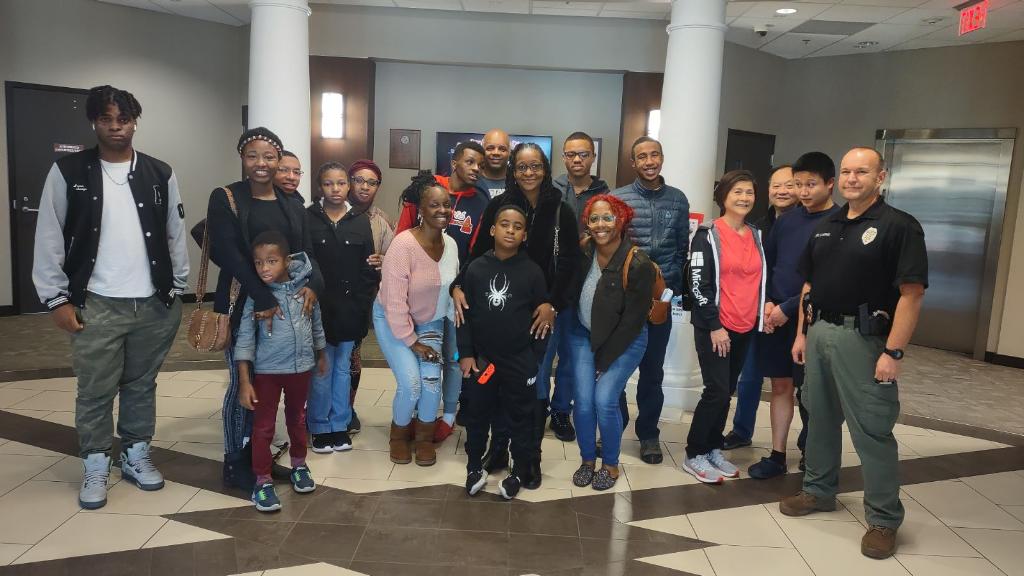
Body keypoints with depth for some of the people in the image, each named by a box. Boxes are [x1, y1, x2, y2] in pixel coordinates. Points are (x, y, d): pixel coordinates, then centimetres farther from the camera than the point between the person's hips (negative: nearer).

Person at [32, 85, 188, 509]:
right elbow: (49, 239, -1)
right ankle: (95, 468, 23)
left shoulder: (160, 174, 4)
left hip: (153, 304, 2)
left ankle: (136, 456, 30)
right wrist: (57, 298, -4)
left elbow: (176, 235, 8)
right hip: (96, 305, -2)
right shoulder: (67, 172, -1)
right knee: (95, 392, 5)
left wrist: (176, 289, 5)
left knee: (142, 386, 13)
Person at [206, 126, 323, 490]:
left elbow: (307, 253, 7)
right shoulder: (225, 199, -4)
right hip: (242, 304, -5)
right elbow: (228, 254, -15)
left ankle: (256, 453, 26)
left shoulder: (291, 205, 12)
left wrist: (313, 284, -15)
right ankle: (234, 462, 17)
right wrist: (263, 299, -24)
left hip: (286, 304, 5)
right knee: (242, 381, 2)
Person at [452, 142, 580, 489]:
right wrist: (459, 286, -15)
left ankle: (531, 457, 21)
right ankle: (498, 448, 26)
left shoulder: (561, 211, 1)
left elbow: (569, 263, -1)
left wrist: (552, 304, -12)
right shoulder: (498, 206, 1)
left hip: (543, 311, 0)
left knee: (536, 384, 7)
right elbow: (478, 253, 0)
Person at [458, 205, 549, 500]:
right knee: (477, 416, 14)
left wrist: (536, 359, -4)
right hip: (481, 359, 2)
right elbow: (465, 314, 1)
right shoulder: (475, 268, -3)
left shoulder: (532, 271, -6)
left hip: (520, 360, -1)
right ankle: (474, 467, 33)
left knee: (520, 418, 11)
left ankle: (519, 471, 30)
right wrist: (465, 353, -3)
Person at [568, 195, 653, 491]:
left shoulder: (638, 265, -22)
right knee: (583, 400, -4)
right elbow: (571, 293, 5)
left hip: (624, 342, -3)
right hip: (583, 334, 4)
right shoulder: (583, 252, -10)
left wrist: (604, 358, -12)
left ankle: (610, 464, 13)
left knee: (604, 401, -12)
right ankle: (587, 460, 20)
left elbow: (633, 319, -17)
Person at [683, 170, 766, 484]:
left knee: (727, 391, 12)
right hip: (714, 327, -6)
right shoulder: (708, 234, -8)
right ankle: (694, 455, 7)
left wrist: (764, 311, 6)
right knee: (717, 391, -7)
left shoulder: (757, 236, 10)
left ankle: (713, 448, 24)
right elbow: (698, 284, -12)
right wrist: (714, 326, -15)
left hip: (746, 328, 6)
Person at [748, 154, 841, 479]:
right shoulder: (786, 220, 8)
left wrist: (788, 308, -14)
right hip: (775, 316, 5)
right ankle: (777, 456, 19)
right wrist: (767, 302, -2)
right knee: (780, 386, 10)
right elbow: (767, 264, 12)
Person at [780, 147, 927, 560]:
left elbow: (912, 293, -14)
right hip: (820, 333, 6)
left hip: (863, 338, -6)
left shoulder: (899, 226, -9)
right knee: (820, 418, 16)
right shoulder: (825, 226, 11)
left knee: (872, 430, -1)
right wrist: (802, 332, 11)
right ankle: (819, 491, 32)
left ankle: (884, 519, 13)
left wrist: (893, 352, -18)